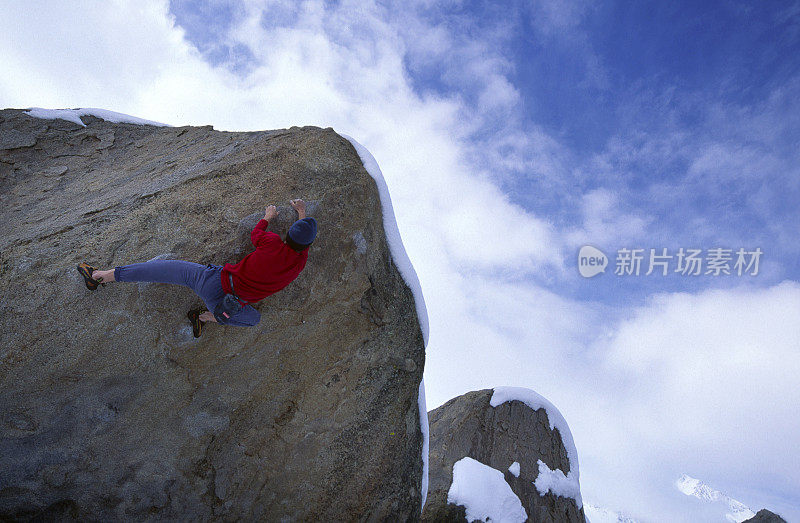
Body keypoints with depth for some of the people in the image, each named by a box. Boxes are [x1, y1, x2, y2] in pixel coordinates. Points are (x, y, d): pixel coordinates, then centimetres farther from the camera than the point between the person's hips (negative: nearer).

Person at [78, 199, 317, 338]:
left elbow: (256, 234, 14)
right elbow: (303, 246, 19)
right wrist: (302, 212, 32)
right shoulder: (299, 263, -6)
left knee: (169, 267, 13)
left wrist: (267, 217, 34)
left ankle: (104, 275, 18)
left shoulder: (273, 243, -11)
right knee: (254, 318, 32)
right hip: (232, 307, 1)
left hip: (215, 283, -1)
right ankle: (205, 317, 19)